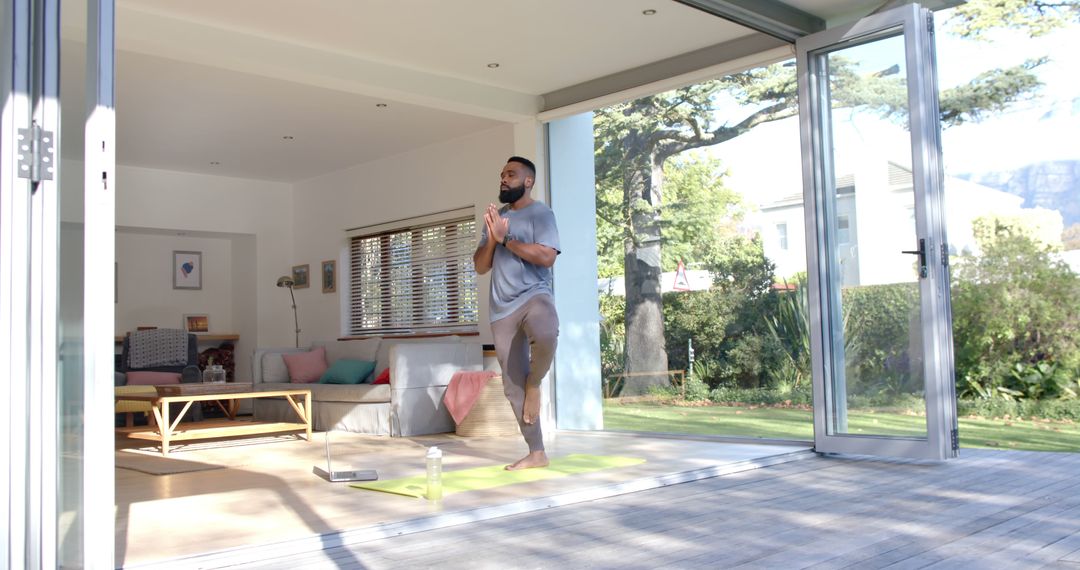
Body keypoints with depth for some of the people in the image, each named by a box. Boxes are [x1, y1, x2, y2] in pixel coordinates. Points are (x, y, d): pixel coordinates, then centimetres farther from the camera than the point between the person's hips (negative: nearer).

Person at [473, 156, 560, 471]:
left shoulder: (540, 213, -1)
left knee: (545, 337, -40)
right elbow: (480, 266, 14)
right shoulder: (494, 217, 18)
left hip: (534, 296, -6)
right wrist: (491, 238, -4)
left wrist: (505, 238, -12)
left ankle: (534, 384, -8)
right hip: (502, 308, 6)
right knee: (512, 385, 3)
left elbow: (546, 257, -16)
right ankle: (536, 453, 12)